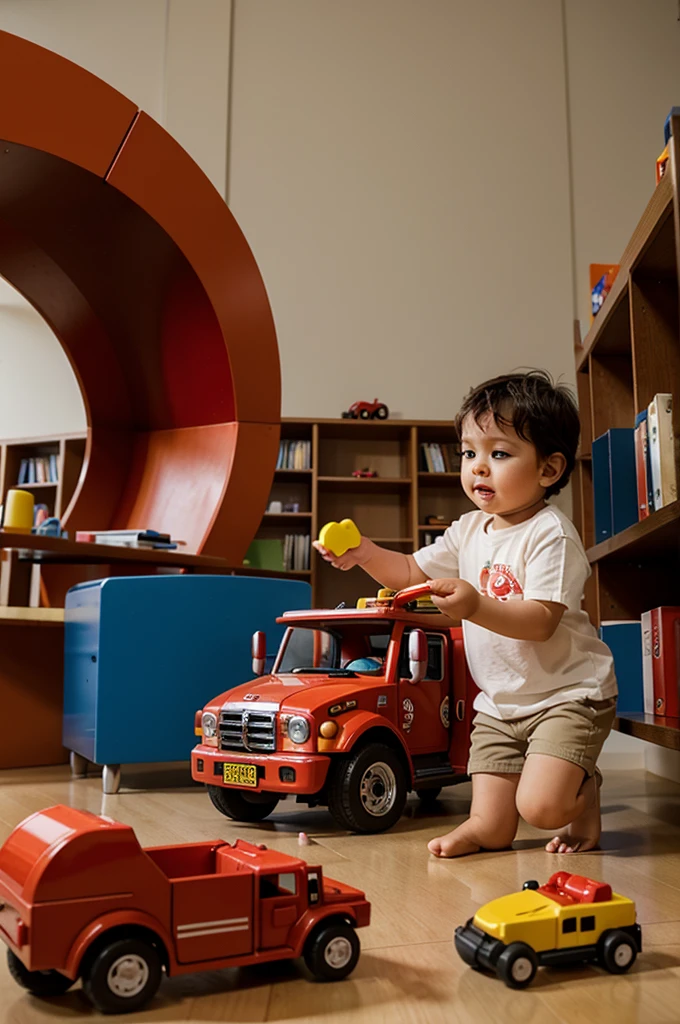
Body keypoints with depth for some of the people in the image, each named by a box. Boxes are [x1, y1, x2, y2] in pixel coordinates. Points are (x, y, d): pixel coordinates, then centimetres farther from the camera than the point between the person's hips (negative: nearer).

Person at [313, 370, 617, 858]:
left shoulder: (550, 533, -18)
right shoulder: (470, 530, 4)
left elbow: (541, 621, -26)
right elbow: (413, 572, 12)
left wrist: (476, 607, -40)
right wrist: (367, 555, -5)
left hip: (567, 694, -6)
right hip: (499, 703, 6)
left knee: (541, 807, -18)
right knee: (491, 831, -2)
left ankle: (586, 791, 12)